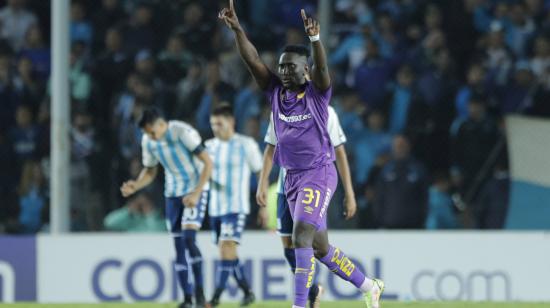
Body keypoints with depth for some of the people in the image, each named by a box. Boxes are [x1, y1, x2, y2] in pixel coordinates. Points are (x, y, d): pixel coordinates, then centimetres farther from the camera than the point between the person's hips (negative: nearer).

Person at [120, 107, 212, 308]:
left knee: (189, 239, -20)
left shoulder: (183, 132, -22)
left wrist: (196, 194, -25)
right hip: (173, 193, 6)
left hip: (195, 191, -6)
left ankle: (199, 290, -10)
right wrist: (135, 186, -11)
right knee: (178, 245, 3)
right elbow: (150, 171, 10)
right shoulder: (148, 141, -3)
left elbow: (208, 163, -19)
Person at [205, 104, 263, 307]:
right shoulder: (209, 146, 8)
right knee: (227, 253, 9)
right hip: (215, 208, 6)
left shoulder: (246, 145, -5)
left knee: (227, 248, -18)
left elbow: (261, 174, 1)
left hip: (236, 208, -6)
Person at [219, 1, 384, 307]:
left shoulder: (317, 93, -6)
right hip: (292, 177, 6)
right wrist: (237, 29, -18)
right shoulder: (275, 92, 6)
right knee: (320, 248, 12)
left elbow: (322, 67, -26)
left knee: (301, 237, -19)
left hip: (319, 173, -6)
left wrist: (315, 38, -44)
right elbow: (253, 60, -4)